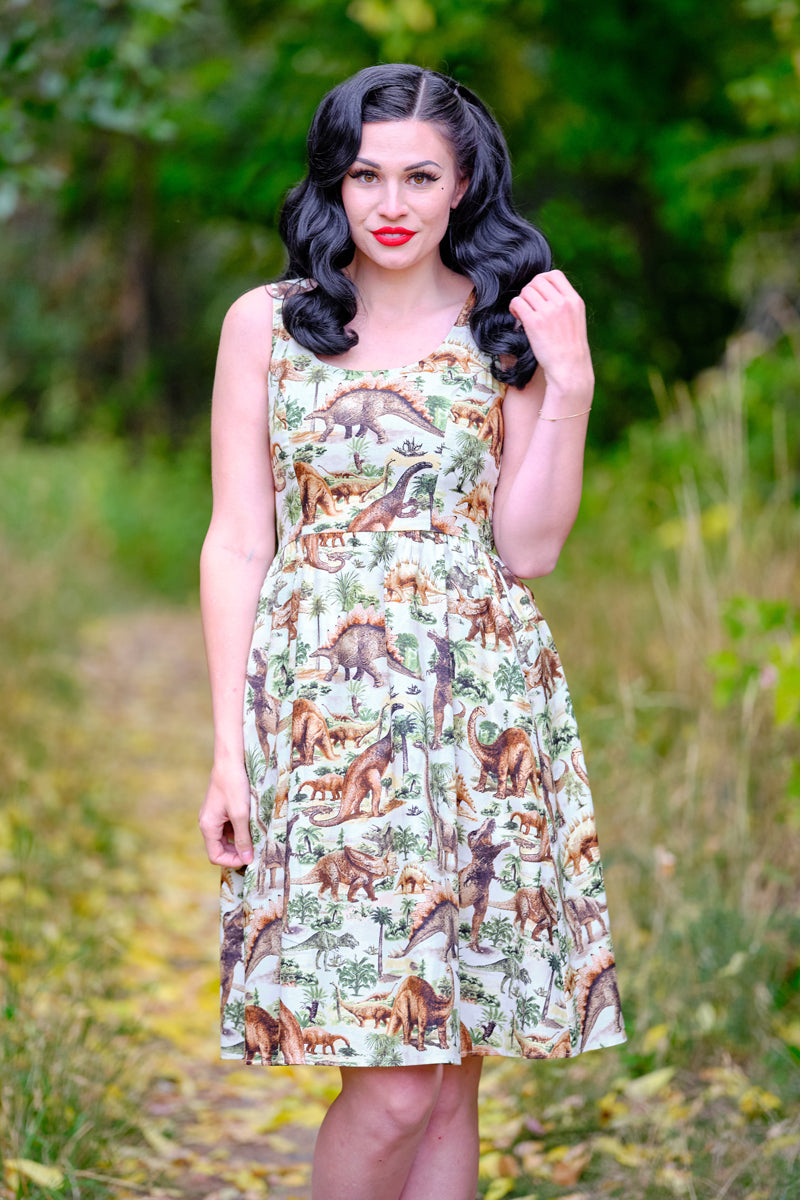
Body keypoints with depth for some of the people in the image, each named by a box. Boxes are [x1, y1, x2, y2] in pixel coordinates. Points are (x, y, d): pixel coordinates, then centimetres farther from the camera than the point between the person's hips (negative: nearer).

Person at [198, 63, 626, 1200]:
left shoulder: (508, 330, 9)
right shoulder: (268, 324, 5)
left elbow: (527, 549, 4)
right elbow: (236, 544, 3)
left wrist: (569, 388, -6)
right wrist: (228, 752, -2)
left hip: (485, 710, 2)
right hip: (327, 709, -2)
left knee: (451, 1068, 4)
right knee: (392, 1086, -9)